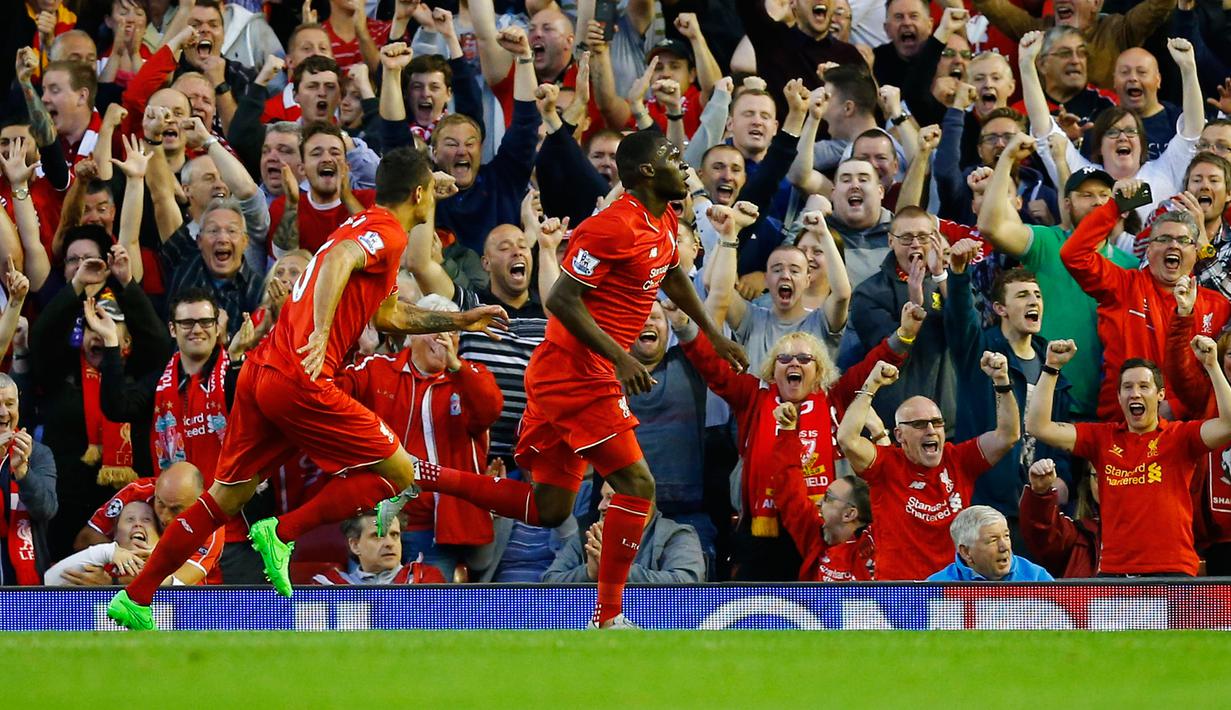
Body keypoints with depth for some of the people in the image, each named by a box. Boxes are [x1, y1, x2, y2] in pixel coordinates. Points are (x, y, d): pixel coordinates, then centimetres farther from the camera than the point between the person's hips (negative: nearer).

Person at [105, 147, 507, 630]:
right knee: (399, 473, -1)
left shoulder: (361, 226, 25)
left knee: (225, 498, 14)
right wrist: (322, 333, -36)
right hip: (299, 381, -9)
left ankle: (134, 597, 12)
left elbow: (388, 315, 37)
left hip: (259, 373, 9)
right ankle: (282, 535, -9)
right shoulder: (389, 234, -4)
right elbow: (339, 260, -26)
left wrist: (460, 321, 41)